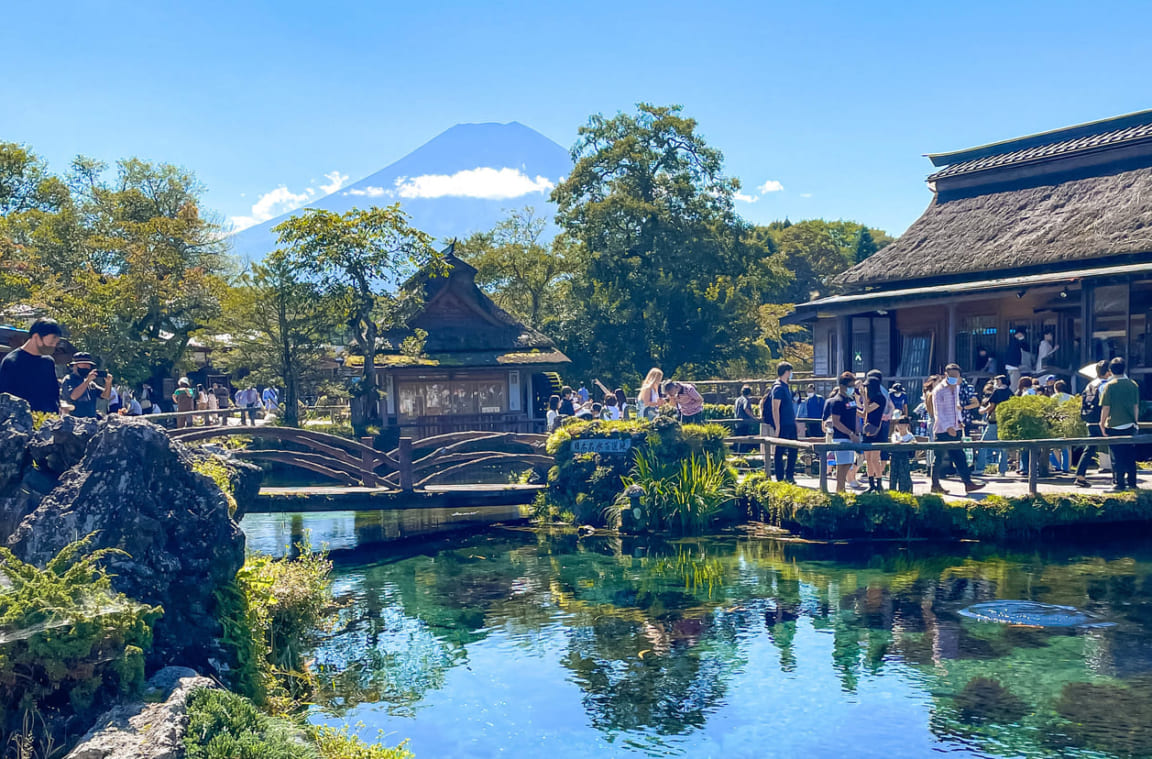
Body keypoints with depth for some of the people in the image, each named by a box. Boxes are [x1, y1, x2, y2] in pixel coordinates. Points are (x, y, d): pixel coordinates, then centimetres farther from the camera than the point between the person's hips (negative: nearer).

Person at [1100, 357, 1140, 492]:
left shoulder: (1110, 386, -9)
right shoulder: (1133, 385, 2)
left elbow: (1106, 407, -9)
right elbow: (1136, 406, 9)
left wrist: (1102, 424, 1)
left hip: (1114, 426, -4)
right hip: (1130, 426, 4)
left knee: (1117, 457, 1)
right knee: (1130, 456, 13)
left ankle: (1120, 485, 1)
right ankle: (1132, 483, 16)